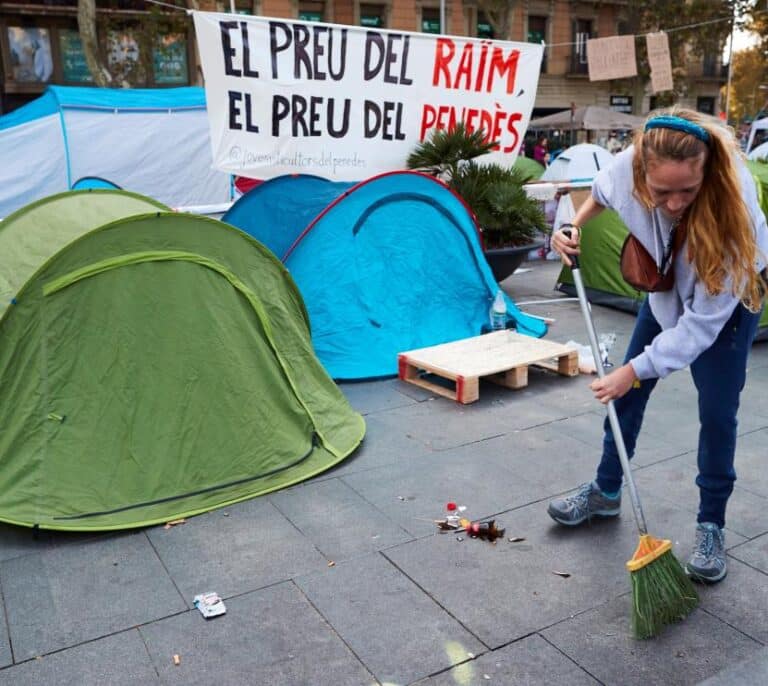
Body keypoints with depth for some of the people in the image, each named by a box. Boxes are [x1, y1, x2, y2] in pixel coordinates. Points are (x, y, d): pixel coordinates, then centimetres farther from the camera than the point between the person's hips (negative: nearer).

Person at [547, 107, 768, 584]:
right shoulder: (630, 166, -31)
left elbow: (704, 318, -36)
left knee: (717, 411, -5)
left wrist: (634, 370, -35)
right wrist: (575, 227, -19)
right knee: (631, 391, 10)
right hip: (667, 282, 4)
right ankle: (606, 491, 29)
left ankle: (711, 526, 15)